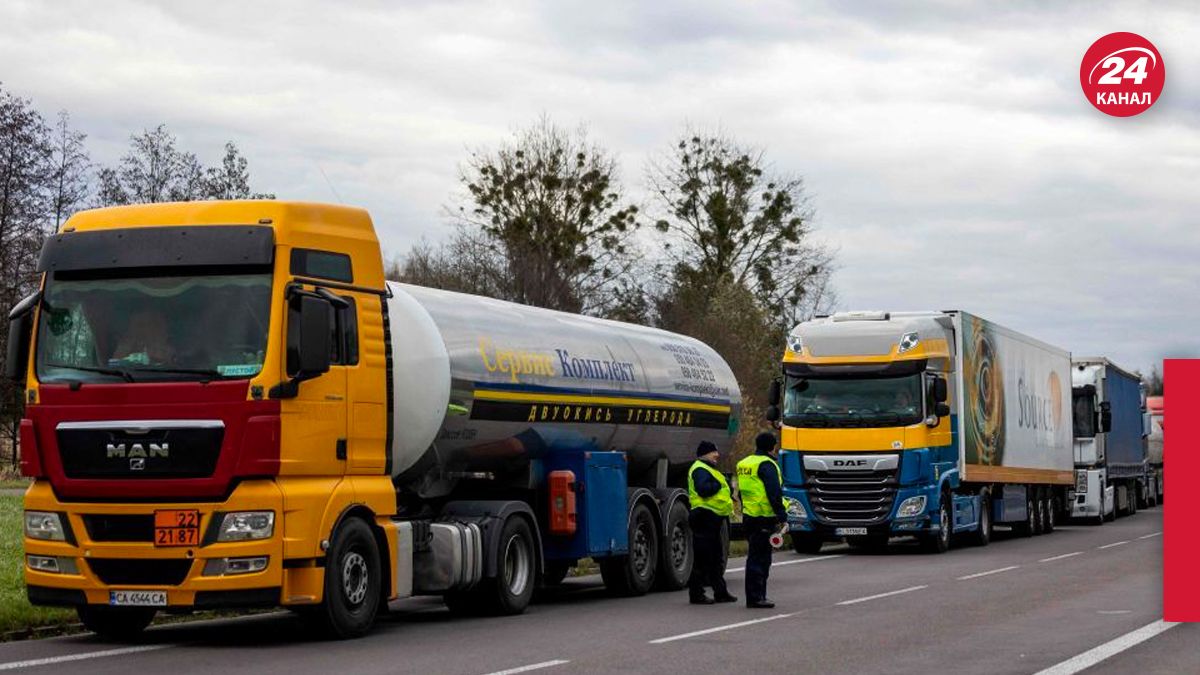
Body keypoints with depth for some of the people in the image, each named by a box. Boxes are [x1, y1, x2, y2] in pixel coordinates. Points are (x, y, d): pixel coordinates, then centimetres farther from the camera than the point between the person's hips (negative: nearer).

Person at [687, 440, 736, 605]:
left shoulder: (708, 469, 23)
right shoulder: (700, 469, -13)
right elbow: (703, 488, -28)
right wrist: (719, 485, -16)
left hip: (713, 519, 11)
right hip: (705, 516, -11)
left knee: (715, 557, 16)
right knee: (703, 558, -8)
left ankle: (720, 592, 23)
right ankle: (696, 593, -5)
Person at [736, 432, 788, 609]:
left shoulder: (744, 464, 16)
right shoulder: (766, 465, -13)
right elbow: (774, 493, -19)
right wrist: (782, 515, -17)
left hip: (748, 515, 9)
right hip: (764, 519, -9)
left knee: (756, 557, 15)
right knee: (759, 558, -6)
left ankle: (756, 596, 20)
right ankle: (755, 597, -6)